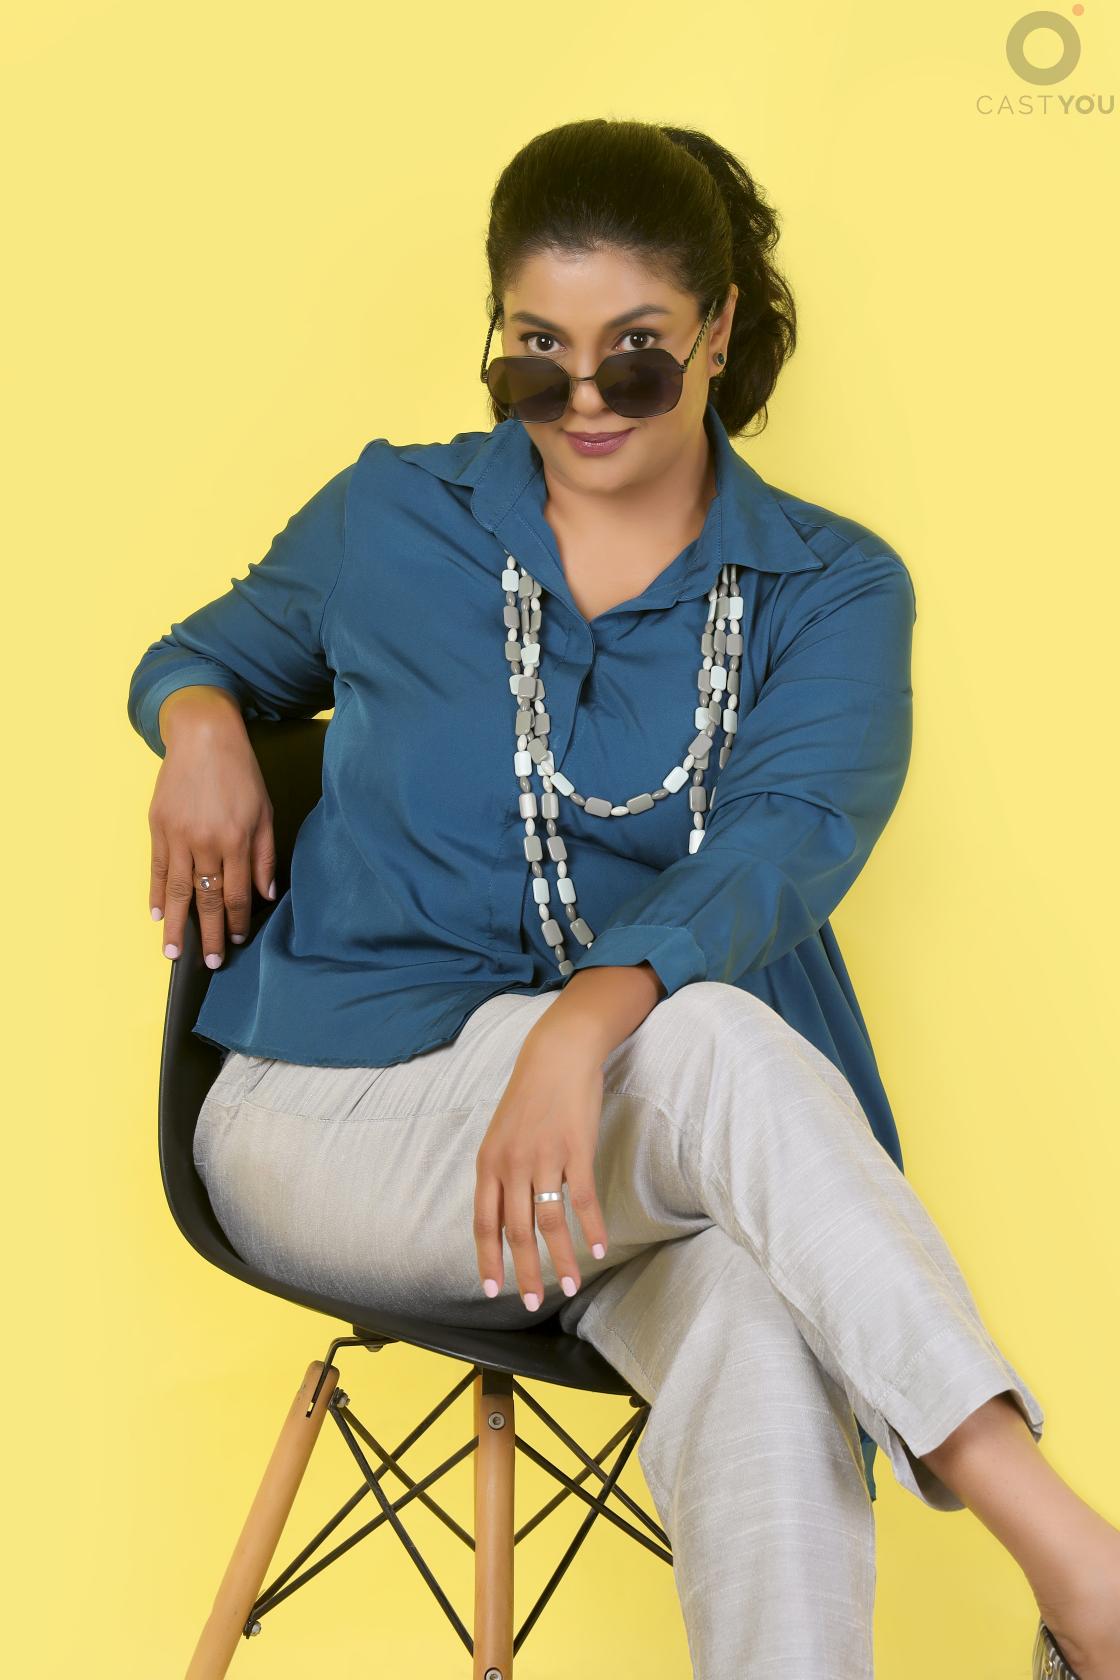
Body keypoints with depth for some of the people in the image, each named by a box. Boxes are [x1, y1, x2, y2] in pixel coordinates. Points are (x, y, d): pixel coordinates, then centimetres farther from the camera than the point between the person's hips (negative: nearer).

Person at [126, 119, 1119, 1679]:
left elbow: (782, 848, -14)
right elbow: (210, 648, 28)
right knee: (714, 1042, -35)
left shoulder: (833, 590, 4)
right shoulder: (390, 520, 9)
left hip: (684, 1139, 1)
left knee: (766, 1341, -39)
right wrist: (202, 726, 1)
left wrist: (584, 1021, -34)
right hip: (349, 1111, 0)